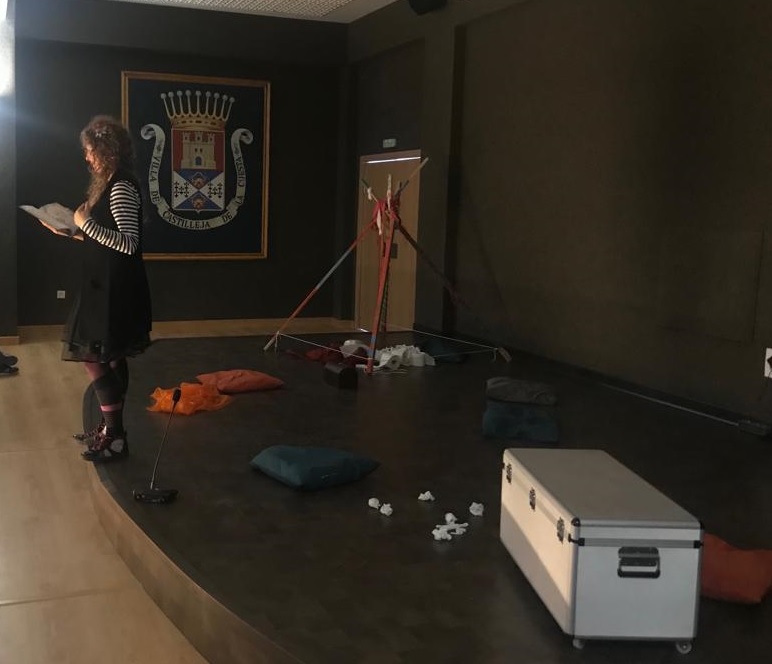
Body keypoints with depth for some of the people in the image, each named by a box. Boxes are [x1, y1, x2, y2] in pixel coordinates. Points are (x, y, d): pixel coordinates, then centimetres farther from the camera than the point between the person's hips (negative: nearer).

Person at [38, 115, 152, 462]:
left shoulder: (122, 188, -18)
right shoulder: (110, 184, 13)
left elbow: (129, 243, -25)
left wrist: (86, 223, -23)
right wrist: (73, 232, 10)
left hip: (115, 288, -10)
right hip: (107, 285, 10)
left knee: (93, 359, -7)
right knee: (111, 358, 15)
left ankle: (115, 438, 0)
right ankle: (111, 428, 24)